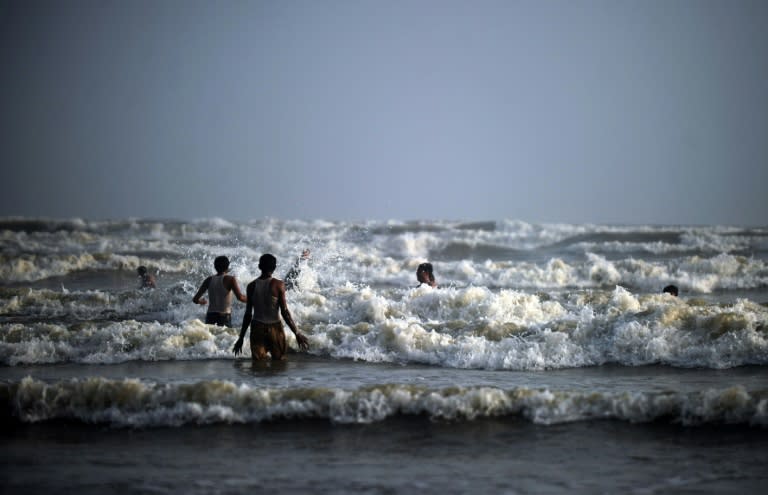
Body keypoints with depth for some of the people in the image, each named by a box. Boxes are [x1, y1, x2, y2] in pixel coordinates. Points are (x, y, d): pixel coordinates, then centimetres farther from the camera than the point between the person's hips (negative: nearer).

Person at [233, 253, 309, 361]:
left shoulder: (252, 286, 1)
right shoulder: (278, 284, -8)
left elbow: (248, 314, 2)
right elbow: (284, 312, -10)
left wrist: (241, 338, 10)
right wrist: (297, 334, -5)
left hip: (257, 328, 3)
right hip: (274, 328, -2)